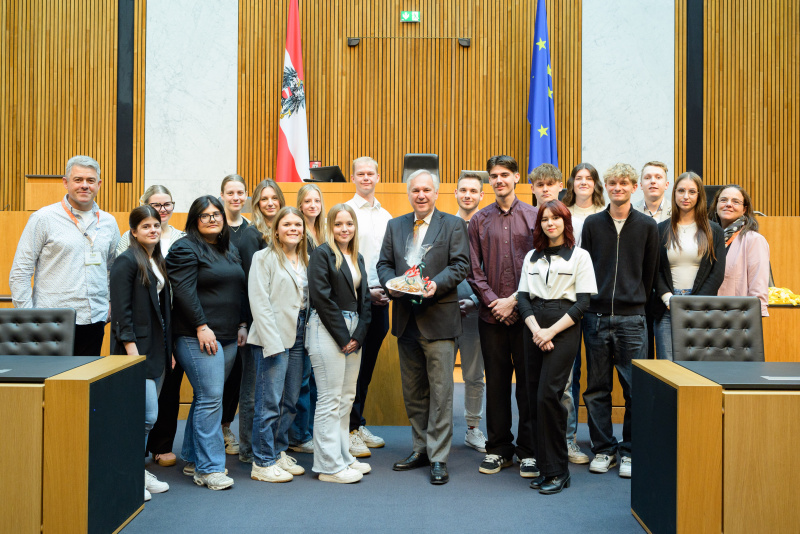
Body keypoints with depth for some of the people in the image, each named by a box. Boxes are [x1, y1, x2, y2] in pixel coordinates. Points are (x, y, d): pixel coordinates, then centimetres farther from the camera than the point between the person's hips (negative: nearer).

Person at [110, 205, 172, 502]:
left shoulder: (159, 262, 16)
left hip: (157, 349, 8)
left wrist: (169, 349, 17)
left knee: (147, 416, 12)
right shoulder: (126, 261, -9)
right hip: (137, 349, -8)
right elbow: (121, 310, -15)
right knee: (147, 415, -9)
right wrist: (131, 350, -19)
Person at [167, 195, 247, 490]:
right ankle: (208, 468, -4)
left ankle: (192, 459, 22)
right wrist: (202, 327, -18)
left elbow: (239, 291, 22)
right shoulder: (186, 249, -5)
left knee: (207, 397, 12)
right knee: (210, 398, -10)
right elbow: (184, 291, -14)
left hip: (228, 337, 8)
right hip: (198, 337, -8)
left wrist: (242, 325, 14)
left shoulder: (231, 250, 18)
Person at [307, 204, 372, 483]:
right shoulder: (322, 253, -5)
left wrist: (359, 334, 0)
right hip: (327, 331, -7)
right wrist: (343, 336, -12)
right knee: (330, 399, -5)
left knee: (347, 398, 11)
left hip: (352, 332, 8)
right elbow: (321, 297, -13)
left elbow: (364, 298, 15)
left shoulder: (357, 258, 17)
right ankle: (329, 466, 2)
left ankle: (343, 457, 21)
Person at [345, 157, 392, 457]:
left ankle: (359, 425, 22)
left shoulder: (386, 216, 15)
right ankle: (349, 431, 6)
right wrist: (364, 291, -13)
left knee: (367, 365, 12)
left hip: (380, 299, 5)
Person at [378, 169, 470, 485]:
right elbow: (384, 263, 12)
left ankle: (438, 458, 7)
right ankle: (421, 449, 27)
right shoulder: (395, 226, 14)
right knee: (412, 391, 13)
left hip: (438, 319, -4)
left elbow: (460, 265, -6)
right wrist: (391, 283, -10)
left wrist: (436, 284, -22)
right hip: (406, 320, 5)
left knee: (440, 391, -2)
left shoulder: (453, 225, 2)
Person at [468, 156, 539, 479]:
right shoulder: (479, 221, 10)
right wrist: (493, 301, -6)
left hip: (525, 313, -2)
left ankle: (528, 451, 14)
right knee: (496, 382, 8)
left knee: (528, 381, 3)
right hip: (491, 315, 2)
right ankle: (498, 449, 19)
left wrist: (515, 300, -9)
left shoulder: (534, 217, 4)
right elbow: (474, 270, 6)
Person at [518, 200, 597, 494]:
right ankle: (544, 467, 14)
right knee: (535, 398, 3)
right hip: (535, 330, 5)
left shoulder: (579, 256, 3)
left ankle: (557, 471, -2)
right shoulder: (532, 257, 15)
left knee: (547, 396, -13)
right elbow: (523, 297, 8)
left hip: (564, 329, -4)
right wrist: (536, 330, -8)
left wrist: (551, 331, -12)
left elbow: (583, 302, -4)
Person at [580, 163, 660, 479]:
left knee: (635, 388, 1)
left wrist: (637, 302, 7)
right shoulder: (592, 224, 8)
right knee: (597, 388, 5)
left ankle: (630, 451, 13)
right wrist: (590, 303, 5)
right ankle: (603, 449, 17)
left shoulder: (647, 226, 6)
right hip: (597, 317, 1)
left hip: (632, 319, -1)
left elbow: (649, 273, 9)